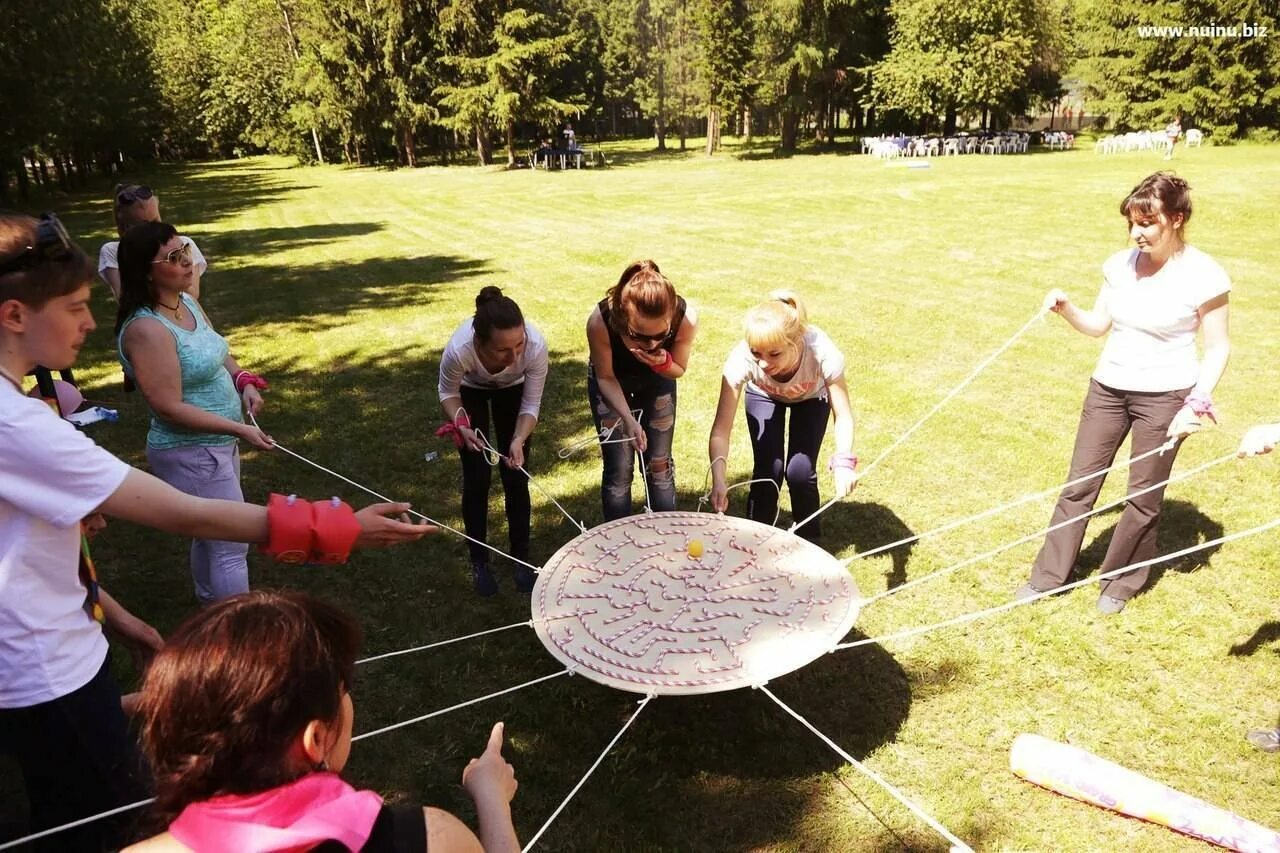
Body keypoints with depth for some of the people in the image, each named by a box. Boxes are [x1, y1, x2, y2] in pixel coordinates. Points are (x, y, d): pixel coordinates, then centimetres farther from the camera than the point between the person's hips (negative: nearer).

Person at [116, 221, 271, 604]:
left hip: (217, 443, 10)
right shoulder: (147, 329, -26)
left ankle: (210, 607, 44)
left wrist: (243, 381, -1)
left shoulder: (187, 302, 2)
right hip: (191, 454, -9)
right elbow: (170, 408, -27)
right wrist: (239, 429, -23)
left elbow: (218, 352, 18)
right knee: (232, 544, -2)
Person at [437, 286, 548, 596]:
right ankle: (479, 561, 18)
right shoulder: (458, 350, -42)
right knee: (477, 478, -1)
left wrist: (519, 440, -39)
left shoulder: (536, 346, -40)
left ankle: (521, 558, 19)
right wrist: (461, 425, -34)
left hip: (512, 390, 1)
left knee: (516, 476, 1)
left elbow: (531, 404, -23)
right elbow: (448, 393, -17)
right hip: (470, 392, -1)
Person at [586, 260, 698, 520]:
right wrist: (628, 419, -33)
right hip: (611, 383, -1)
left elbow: (679, 370, -14)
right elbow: (605, 377, -21)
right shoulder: (601, 321, -40)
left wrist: (663, 364, -37)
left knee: (659, 465, 4)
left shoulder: (686, 318, -36)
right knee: (619, 469, -3)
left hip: (657, 380, 1)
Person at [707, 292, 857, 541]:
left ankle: (808, 540, 12)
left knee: (800, 471, -15)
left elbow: (843, 416, -30)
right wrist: (718, 480, -50)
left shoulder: (822, 353, -41)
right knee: (768, 469, -16)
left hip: (811, 397, 0)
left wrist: (843, 463, -45)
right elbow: (721, 429, -38)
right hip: (764, 396, 1)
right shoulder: (741, 359, -40)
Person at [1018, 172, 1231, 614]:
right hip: (1107, 388, 4)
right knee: (1079, 485, 10)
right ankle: (1048, 575, 21)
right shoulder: (1120, 264, -1)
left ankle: (1121, 582, 27)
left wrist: (1197, 403, -17)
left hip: (1164, 396, -4)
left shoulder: (1204, 275, -13)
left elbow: (1218, 347, -7)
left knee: (1143, 497, 8)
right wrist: (1065, 308, -10)